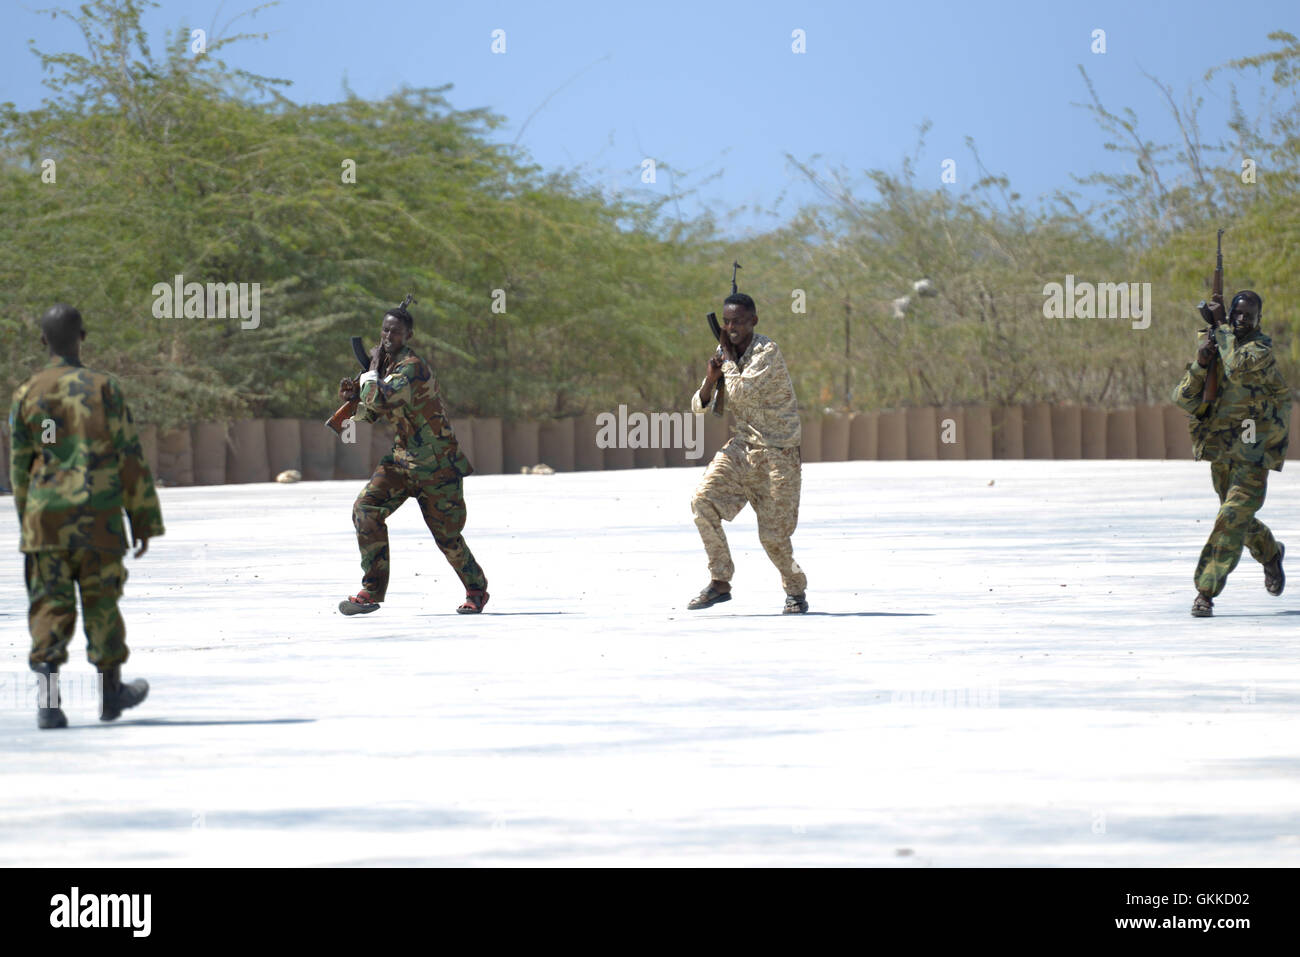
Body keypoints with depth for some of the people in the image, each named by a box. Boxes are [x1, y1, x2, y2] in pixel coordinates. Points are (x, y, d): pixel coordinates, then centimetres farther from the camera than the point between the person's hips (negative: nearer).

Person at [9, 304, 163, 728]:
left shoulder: (27, 395, 3)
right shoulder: (102, 388, -3)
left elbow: (19, 467, 9)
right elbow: (129, 458, -3)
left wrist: (28, 525, 20)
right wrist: (144, 518, 4)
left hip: (45, 516, 1)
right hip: (98, 516, -1)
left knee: (49, 605, 2)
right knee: (101, 601, 12)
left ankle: (48, 698, -13)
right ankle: (111, 690, 25)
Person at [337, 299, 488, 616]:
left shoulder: (412, 366, -19)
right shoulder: (387, 364, 7)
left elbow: (380, 400, -33)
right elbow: (369, 414, 18)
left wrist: (372, 370, -15)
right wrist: (352, 397, -2)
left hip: (438, 464, -7)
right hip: (402, 458, 7)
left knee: (447, 536, 3)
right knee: (366, 509, -12)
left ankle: (476, 590, 28)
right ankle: (372, 591, -9)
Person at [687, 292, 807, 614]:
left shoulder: (767, 352, -15)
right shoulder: (728, 355, 7)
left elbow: (742, 392, -27)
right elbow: (699, 407, 9)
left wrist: (727, 356, -14)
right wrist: (711, 377, -11)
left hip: (778, 453, -6)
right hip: (743, 447, 6)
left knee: (773, 534, -4)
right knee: (704, 499, -16)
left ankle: (796, 590, 23)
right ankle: (720, 582, -7)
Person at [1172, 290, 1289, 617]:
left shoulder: (1262, 347, -11)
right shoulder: (1214, 344, 4)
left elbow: (1237, 367, -34)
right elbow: (1185, 400, -2)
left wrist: (1221, 325, -22)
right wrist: (1200, 364, -19)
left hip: (1253, 449, -6)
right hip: (1220, 447, 6)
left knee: (1233, 518, -14)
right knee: (1238, 515, 19)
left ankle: (1206, 592, -13)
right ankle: (1270, 553, 47)